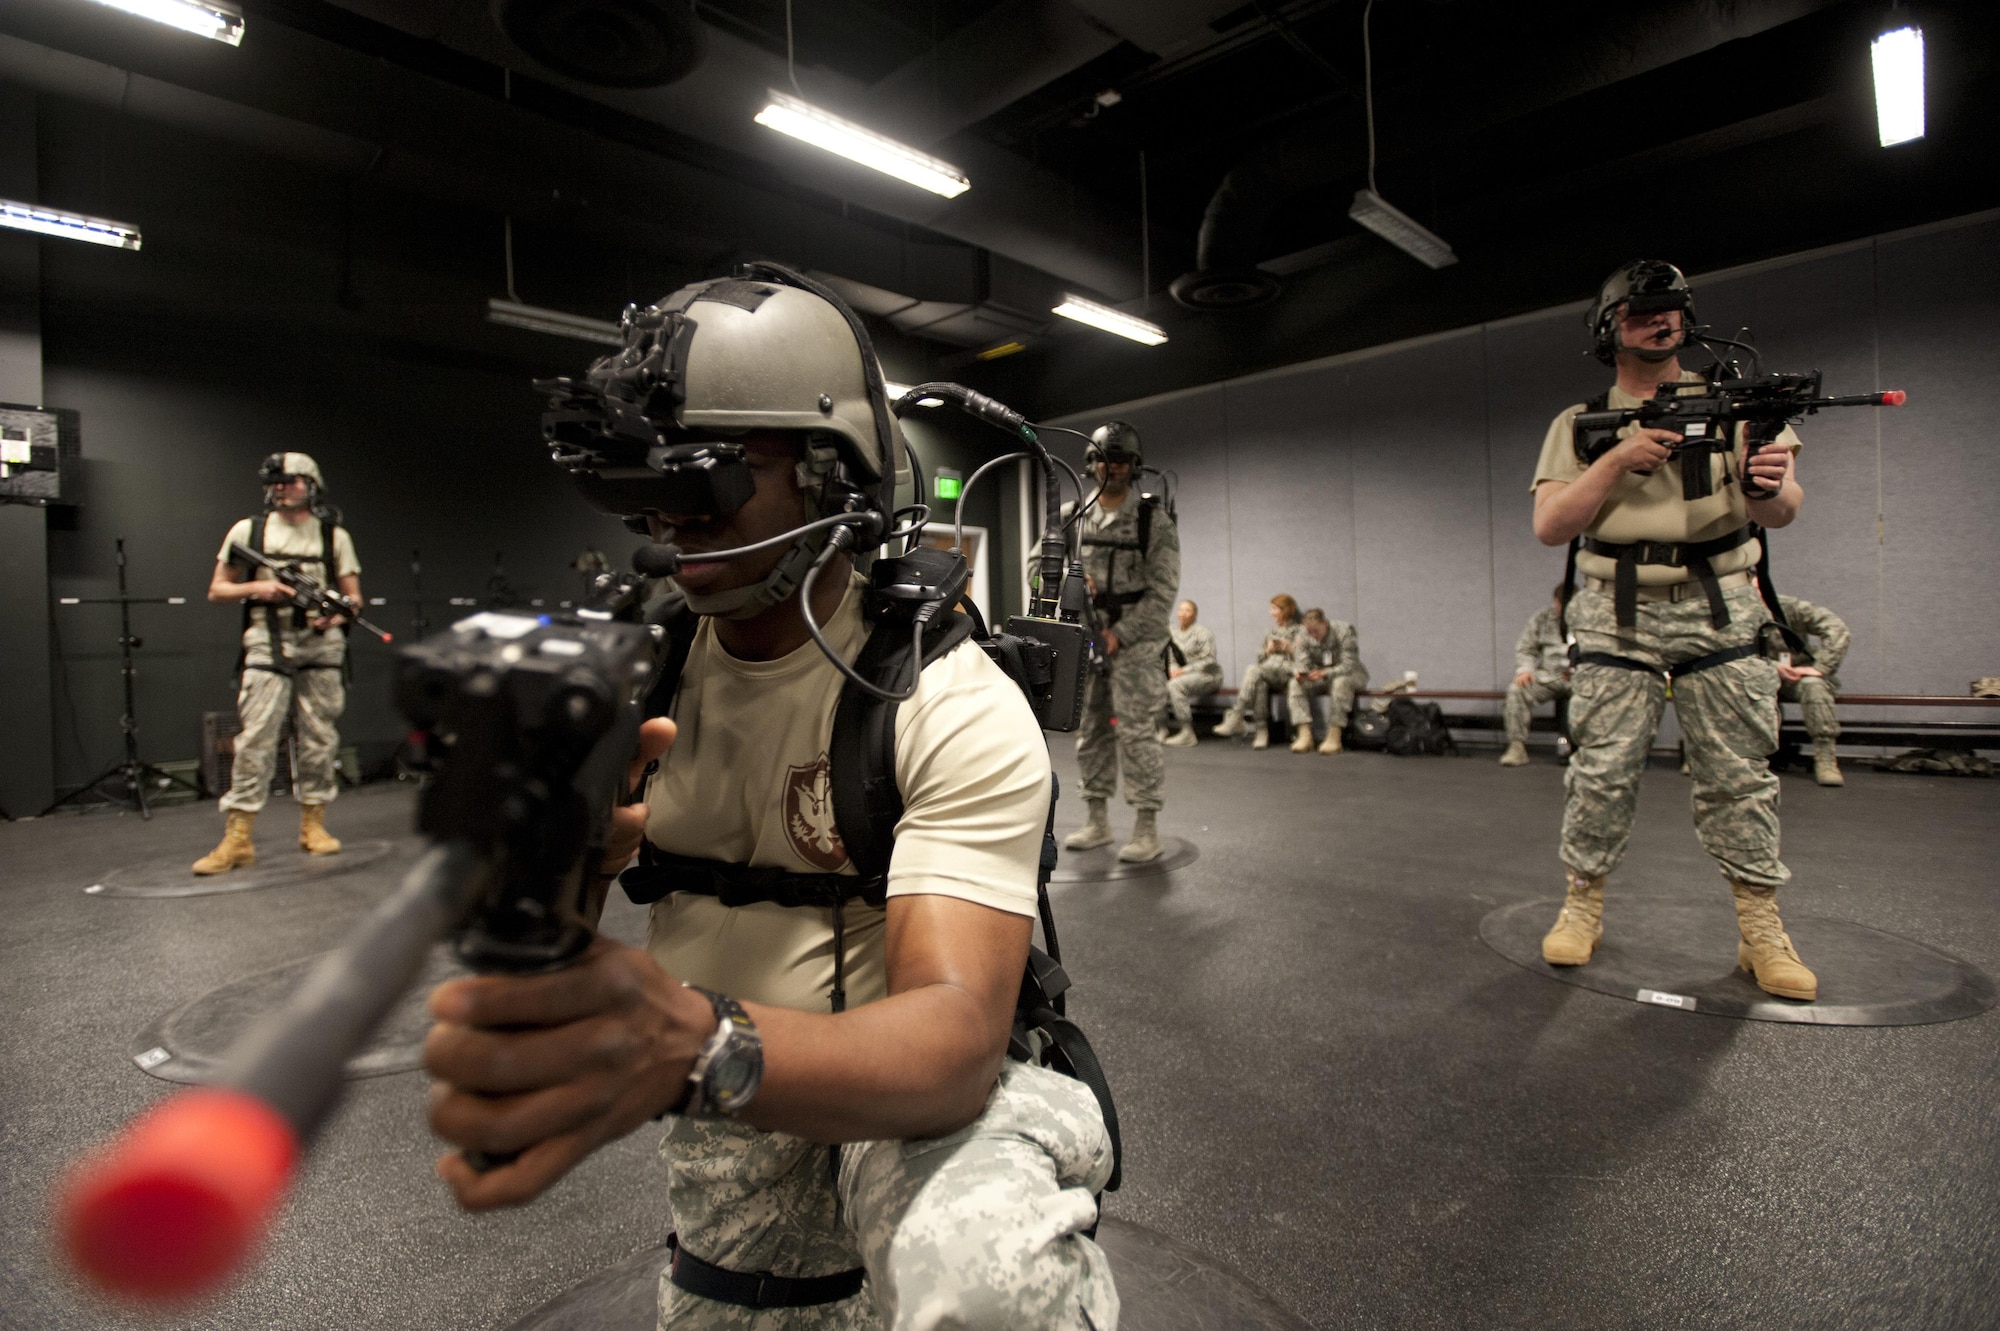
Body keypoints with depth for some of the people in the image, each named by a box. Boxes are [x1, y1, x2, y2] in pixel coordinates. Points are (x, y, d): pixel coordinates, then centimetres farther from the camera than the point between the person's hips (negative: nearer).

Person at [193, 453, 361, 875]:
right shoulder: (248, 531, 10)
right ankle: (237, 840, -4)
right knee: (255, 738, -7)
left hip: (322, 646, 1)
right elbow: (217, 590, 11)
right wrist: (258, 588, -8)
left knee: (319, 737, 4)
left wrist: (337, 614, -10)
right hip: (268, 645, -1)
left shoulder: (334, 535, 10)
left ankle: (313, 825, 14)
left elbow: (354, 595, 11)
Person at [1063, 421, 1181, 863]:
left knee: (1135, 730, -8)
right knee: (1090, 728, 9)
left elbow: (1162, 589, -8)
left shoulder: (1153, 518, -3)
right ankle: (1097, 821, 20)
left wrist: (1121, 635, -14)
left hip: (1134, 639, -5)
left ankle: (1146, 829, 0)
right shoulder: (1072, 517, 10)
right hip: (1084, 637, 5)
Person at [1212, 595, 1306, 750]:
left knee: (1253, 670, -34)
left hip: (1287, 673, -4)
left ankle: (1236, 718, -39)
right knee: (1259, 683, -36)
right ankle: (1261, 730, -39)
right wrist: (1268, 650, 1)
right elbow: (1260, 658, 21)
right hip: (1266, 672, 4)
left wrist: (1287, 648, -10)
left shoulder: (1300, 630, 14)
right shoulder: (1272, 632, 29)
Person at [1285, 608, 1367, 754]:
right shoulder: (1304, 637, -6)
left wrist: (1325, 673, -43)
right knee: (1295, 684, -22)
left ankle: (1334, 737, -37)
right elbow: (1302, 662, -9)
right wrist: (1298, 672, -34)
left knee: (1340, 683, -39)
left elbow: (1349, 665, -27)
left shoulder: (1345, 632, -21)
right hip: (1320, 677, 4)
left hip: (1350, 674, -4)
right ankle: (1304, 735, -30)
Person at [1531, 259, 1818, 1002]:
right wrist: (1619, 457, -17)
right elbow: (1550, 526, -5)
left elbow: (1783, 511, -4)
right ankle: (1583, 905, 14)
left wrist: (1770, 486, -28)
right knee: (1602, 771, 0)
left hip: (1719, 612, 1)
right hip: (1618, 615, -1)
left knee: (1739, 774, 3)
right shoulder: (1580, 426, 6)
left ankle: (1761, 927, 15)